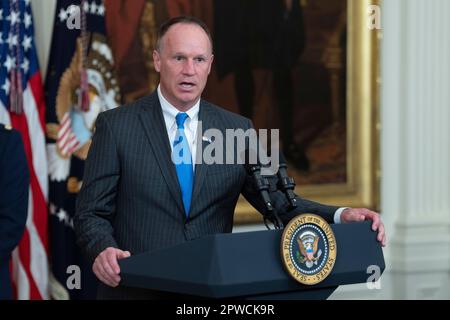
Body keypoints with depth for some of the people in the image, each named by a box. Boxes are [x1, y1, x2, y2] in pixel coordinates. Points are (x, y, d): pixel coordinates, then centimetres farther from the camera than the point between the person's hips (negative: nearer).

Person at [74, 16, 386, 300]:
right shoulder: (116, 125, -1)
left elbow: (278, 200, 2)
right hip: (137, 291, -3)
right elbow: (91, 212, -1)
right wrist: (103, 250, -23)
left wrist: (341, 217, -15)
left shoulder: (237, 130, 7)